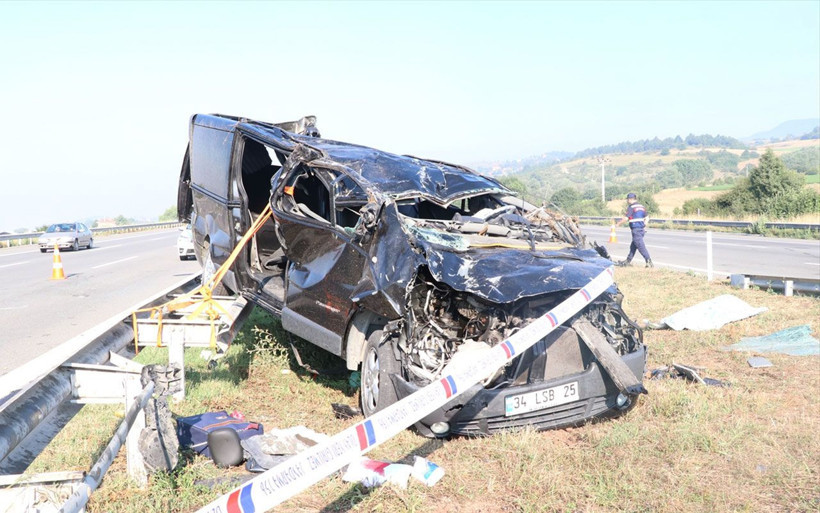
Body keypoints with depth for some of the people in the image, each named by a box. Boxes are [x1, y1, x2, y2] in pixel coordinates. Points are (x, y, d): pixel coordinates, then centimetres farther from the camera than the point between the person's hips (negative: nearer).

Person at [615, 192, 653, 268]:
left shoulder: (631, 207, -10)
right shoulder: (642, 207, 14)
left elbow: (626, 218, -14)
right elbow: (646, 218, 16)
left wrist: (618, 224, -1)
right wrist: (644, 226, 24)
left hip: (636, 230, -9)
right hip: (642, 229, 9)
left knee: (641, 246, -9)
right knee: (633, 246, 16)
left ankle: (649, 262, -15)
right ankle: (628, 261, 24)